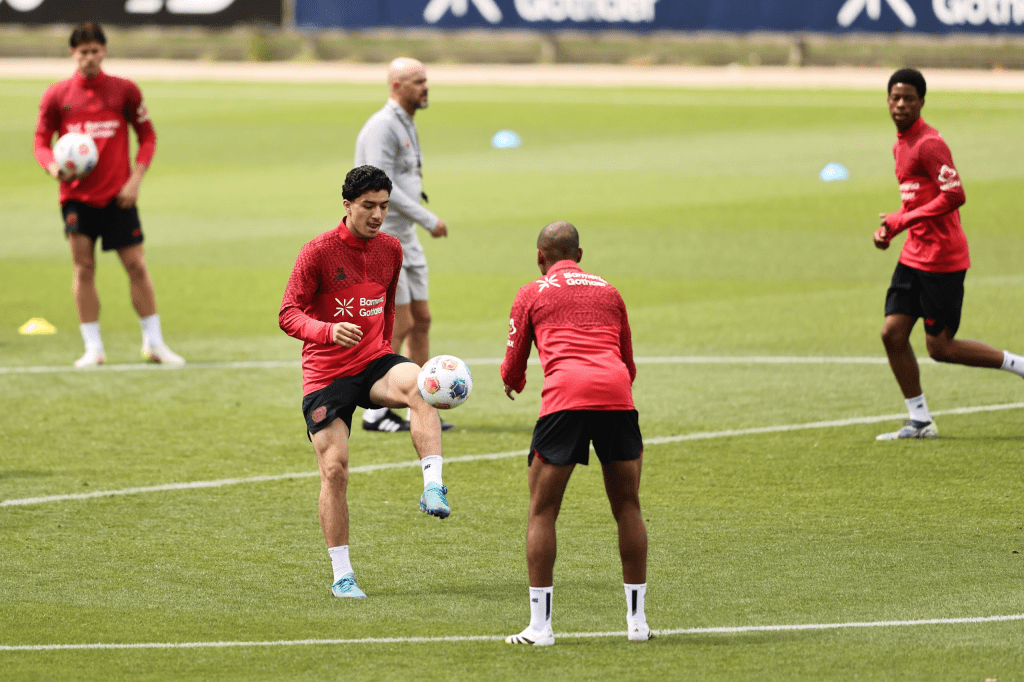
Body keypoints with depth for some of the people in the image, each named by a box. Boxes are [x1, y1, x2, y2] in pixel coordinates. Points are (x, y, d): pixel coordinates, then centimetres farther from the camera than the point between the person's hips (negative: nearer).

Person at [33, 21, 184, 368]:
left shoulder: (124, 90, 1)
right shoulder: (57, 95, 1)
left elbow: (147, 135, 7)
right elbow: (41, 140, 7)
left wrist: (135, 179, -5)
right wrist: (53, 166, -15)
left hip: (118, 195, 0)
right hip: (77, 194, 0)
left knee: (136, 265, -1)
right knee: (83, 267, -2)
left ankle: (153, 342, 10)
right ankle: (93, 348, 5)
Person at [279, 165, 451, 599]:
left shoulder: (390, 249, 6)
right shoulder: (318, 252, -11)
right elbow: (288, 315, -14)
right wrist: (329, 331, -31)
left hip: (374, 361, 3)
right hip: (325, 374, -3)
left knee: (418, 384, -32)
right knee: (334, 468, -6)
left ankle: (433, 489, -39)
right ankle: (342, 576, 6)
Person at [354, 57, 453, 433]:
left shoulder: (405, 126, 16)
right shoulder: (382, 127, -15)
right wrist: (429, 220, -21)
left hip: (405, 239, 10)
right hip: (381, 239, -10)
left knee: (421, 321, 8)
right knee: (400, 325, -9)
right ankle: (375, 412, -1)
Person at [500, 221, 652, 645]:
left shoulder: (531, 294, 17)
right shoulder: (608, 292, 26)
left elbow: (513, 369, 19)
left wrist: (513, 383, 42)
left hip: (565, 397, -3)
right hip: (617, 395, 3)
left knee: (542, 511, 6)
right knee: (628, 508, 14)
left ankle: (540, 626, 1)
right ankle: (637, 621, 14)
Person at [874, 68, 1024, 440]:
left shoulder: (929, 143, -16)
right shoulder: (900, 144, 14)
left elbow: (954, 195, -24)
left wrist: (902, 220, -22)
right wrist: (890, 227, 9)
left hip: (941, 258, -9)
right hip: (913, 255, 9)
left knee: (940, 347, -5)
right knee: (892, 332, 1)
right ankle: (920, 421, 8)